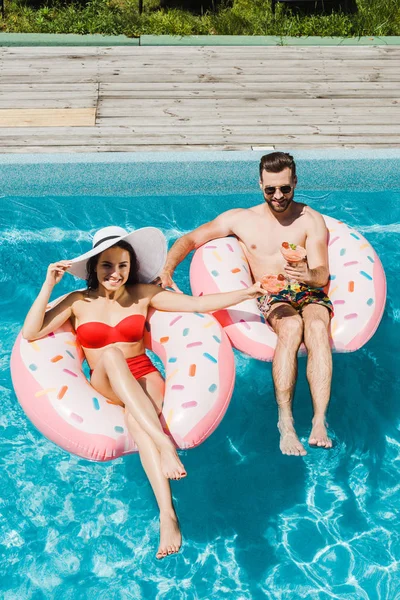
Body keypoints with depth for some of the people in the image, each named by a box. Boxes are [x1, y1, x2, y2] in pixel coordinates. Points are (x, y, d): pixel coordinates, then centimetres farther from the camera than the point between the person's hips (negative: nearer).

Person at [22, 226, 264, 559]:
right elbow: (30, 333, -4)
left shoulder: (144, 295, 8)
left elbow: (199, 304, 3)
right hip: (105, 386, 0)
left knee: (136, 417, -37)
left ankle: (167, 515, -51)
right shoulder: (78, 302, 6)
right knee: (112, 354, -35)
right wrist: (49, 285, -8)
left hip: (145, 379, 0)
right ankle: (165, 443, -49)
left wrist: (247, 293, -5)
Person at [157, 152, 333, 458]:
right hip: (273, 297, 0)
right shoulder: (241, 219, 9)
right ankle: (285, 423, -38)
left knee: (317, 327, -36)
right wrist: (166, 272, -8)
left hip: (310, 293, 0)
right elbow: (190, 239, 10)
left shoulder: (311, 220, 7)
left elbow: (322, 274, -1)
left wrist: (308, 275, -26)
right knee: (291, 325, -37)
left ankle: (319, 424, -42)